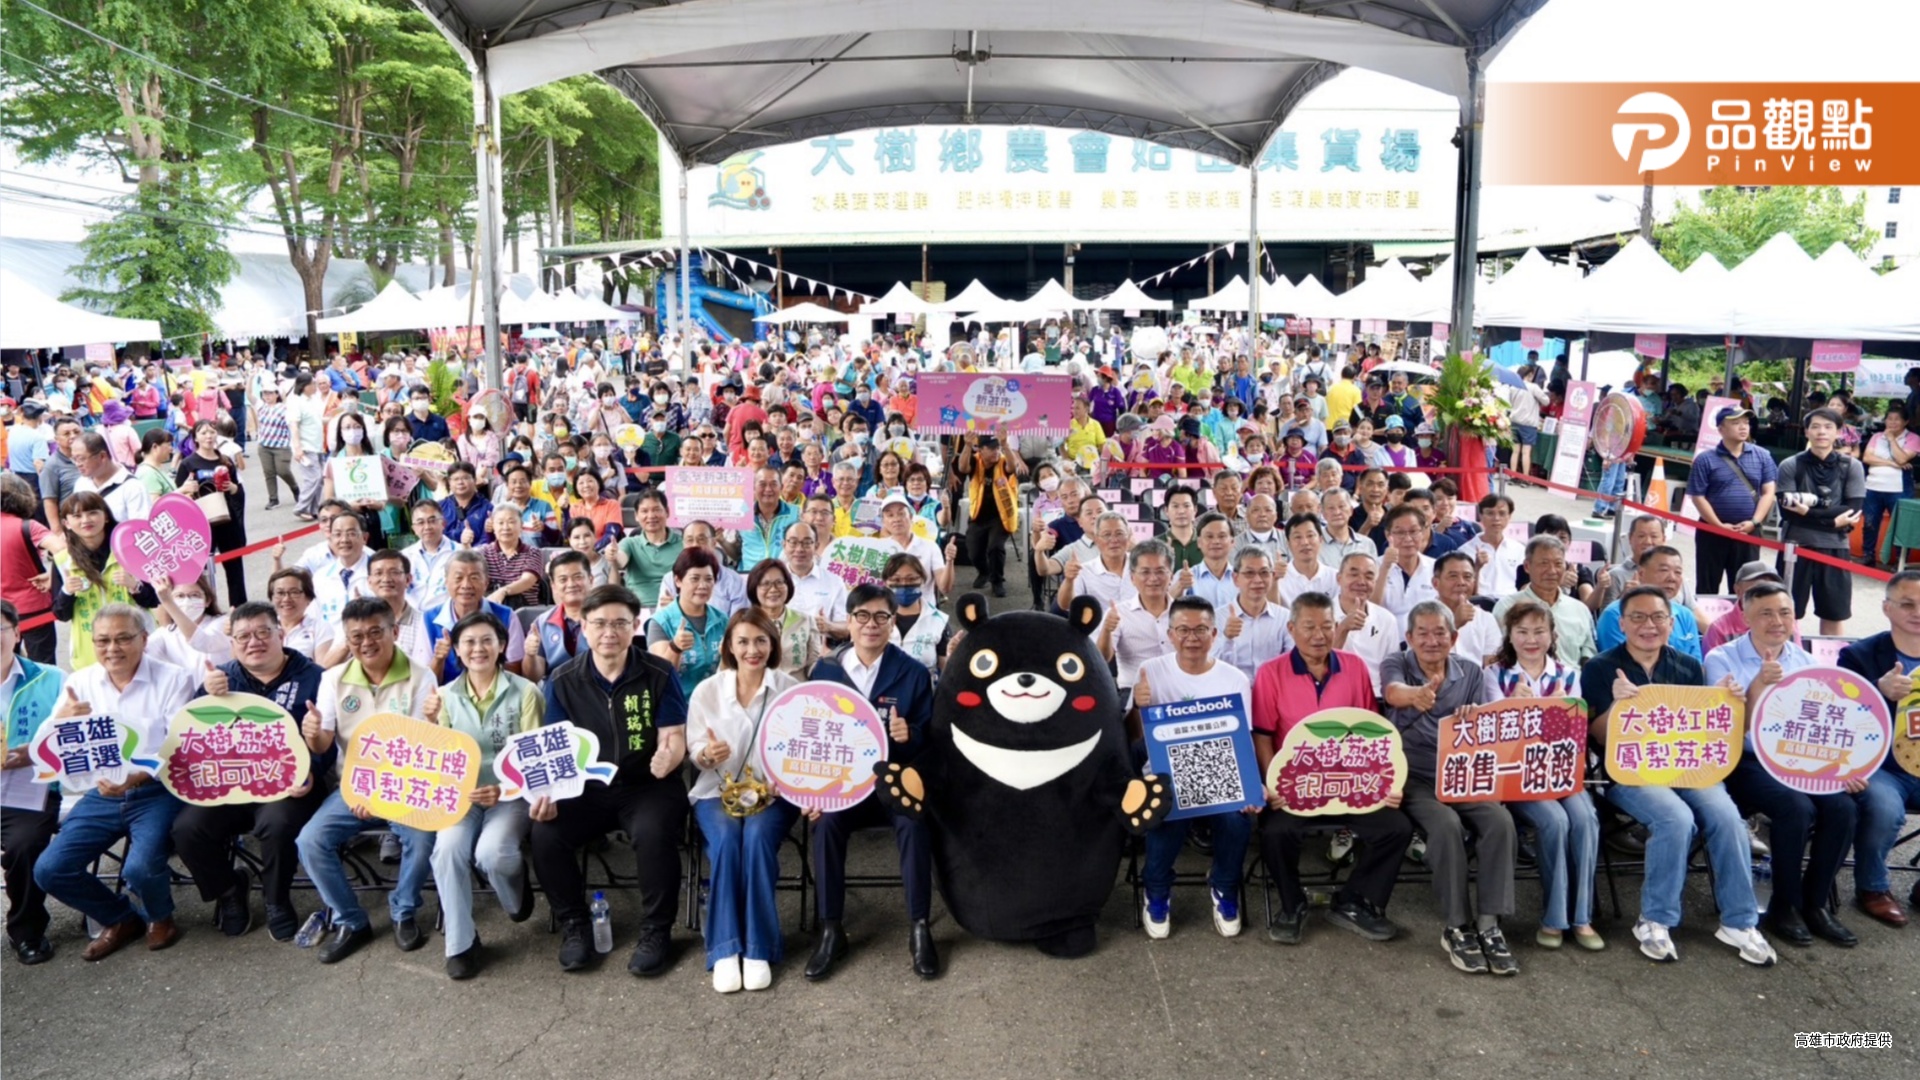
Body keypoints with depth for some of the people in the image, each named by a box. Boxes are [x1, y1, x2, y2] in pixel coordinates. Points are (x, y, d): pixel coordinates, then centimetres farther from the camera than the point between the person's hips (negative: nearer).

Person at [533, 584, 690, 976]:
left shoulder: (660, 674, -5)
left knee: (654, 833, -33)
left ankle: (656, 930, -9)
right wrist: (546, 791, -17)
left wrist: (669, 756, -31)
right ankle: (574, 924, 2)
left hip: (648, 786, -2)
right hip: (587, 788, 3)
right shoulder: (563, 681, 1)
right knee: (544, 834, -23)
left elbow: (674, 737, -7)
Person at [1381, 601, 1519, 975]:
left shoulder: (1471, 671, 8)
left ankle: (1488, 924, -17)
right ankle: (1456, 927, -16)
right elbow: (1393, 692, -28)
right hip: (1415, 777, -3)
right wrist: (1416, 694, -54)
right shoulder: (1396, 664, -2)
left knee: (1500, 821, -25)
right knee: (1447, 825, -30)